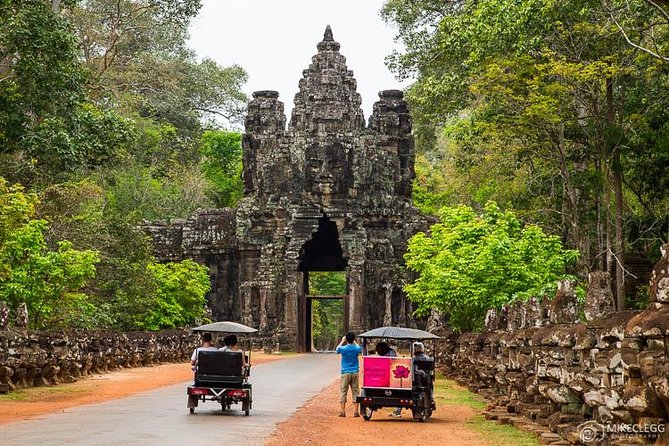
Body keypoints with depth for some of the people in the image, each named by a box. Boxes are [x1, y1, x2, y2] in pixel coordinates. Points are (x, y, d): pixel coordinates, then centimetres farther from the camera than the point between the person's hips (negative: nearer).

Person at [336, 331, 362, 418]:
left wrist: (342, 341, 25)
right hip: (355, 372, 2)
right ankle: (356, 411, 3)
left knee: (343, 392, 4)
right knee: (355, 392, 6)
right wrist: (354, 342, 32)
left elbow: (337, 350, 15)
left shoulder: (343, 348, -10)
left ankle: (343, 411, 1)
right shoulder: (357, 349, -5)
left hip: (345, 373, -2)